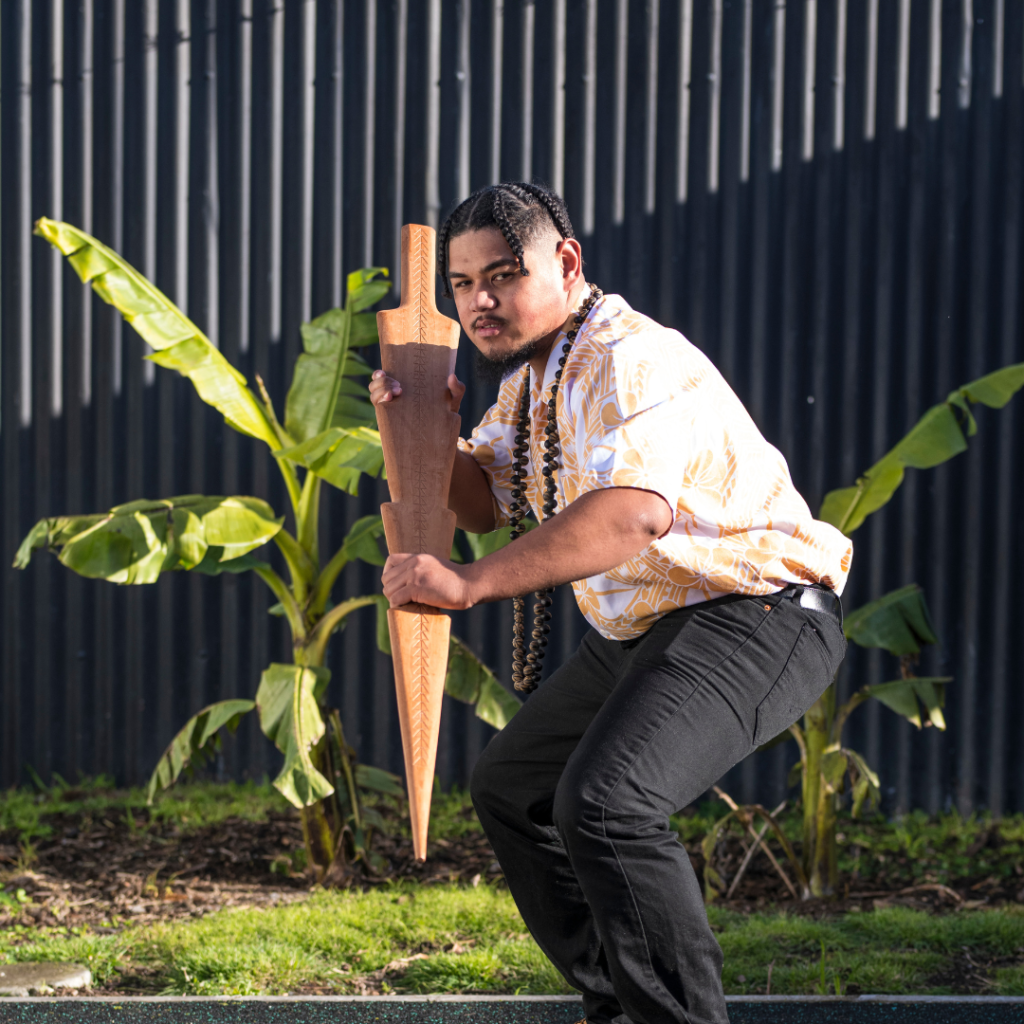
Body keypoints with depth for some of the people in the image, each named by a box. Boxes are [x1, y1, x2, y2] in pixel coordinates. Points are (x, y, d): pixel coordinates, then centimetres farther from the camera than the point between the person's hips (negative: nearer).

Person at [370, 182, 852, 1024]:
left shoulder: (629, 361, -22)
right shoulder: (530, 372, 10)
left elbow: (634, 512, -40)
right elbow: (486, 505, 20)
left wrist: (471, 583, -42)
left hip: (756, 616, -11)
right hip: (642, 630, 11)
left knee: (603, 802, -30)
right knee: (511, 788, 19)